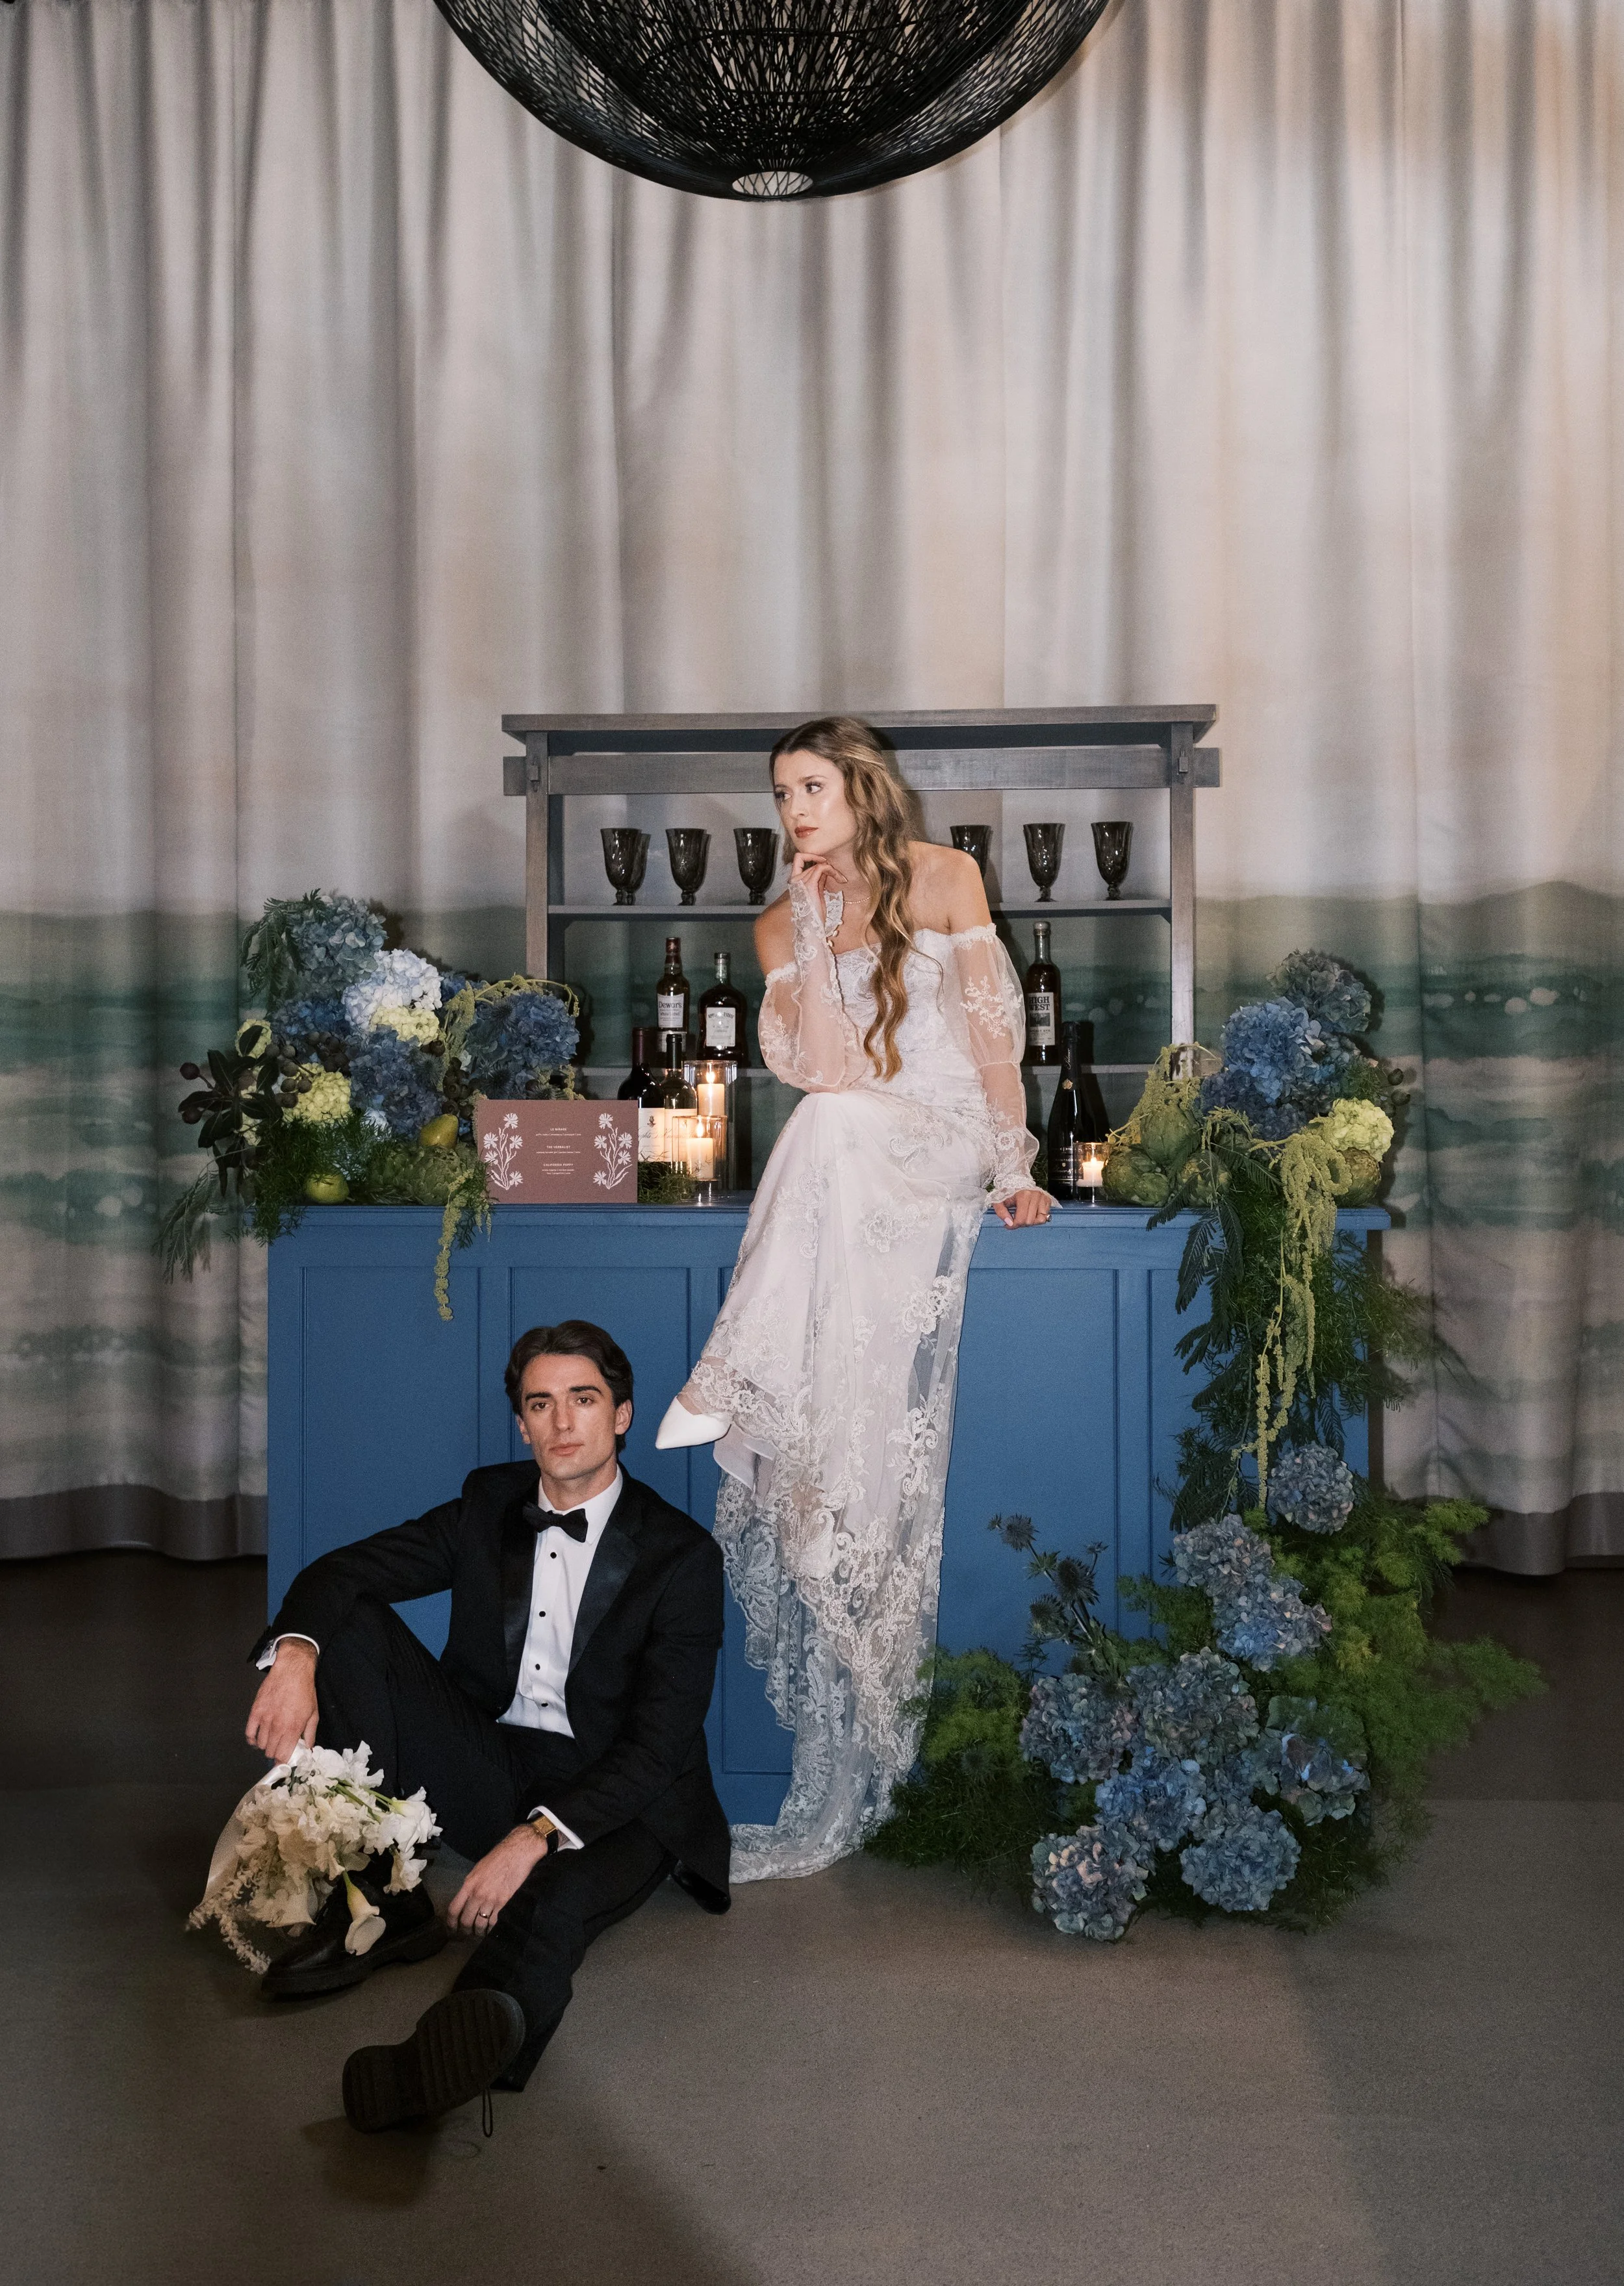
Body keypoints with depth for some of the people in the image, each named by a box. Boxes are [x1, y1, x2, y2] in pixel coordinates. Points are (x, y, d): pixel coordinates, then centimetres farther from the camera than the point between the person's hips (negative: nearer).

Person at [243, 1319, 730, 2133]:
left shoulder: (682, 1554, -9)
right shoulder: (490, 1503, 6)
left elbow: (657, 1746, -16)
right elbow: (343, 1570, 0)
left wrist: (536, 1835, -31)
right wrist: (294, 1655, -25)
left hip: (610, 1800, -5)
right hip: (485, 1773, 5)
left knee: (551, 1900, -40)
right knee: (347, 1627, -13)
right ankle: (378, 1903, -15)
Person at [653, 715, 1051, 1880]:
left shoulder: (944, 878, 7)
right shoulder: (783, 924, 13)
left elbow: (991, 1029, 4)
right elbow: (818, 1065, -1)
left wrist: (1014, 1168, -3)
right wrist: (813, 925, -4)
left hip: (946, 1151, -3)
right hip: (848, 1165, 3)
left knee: (842, 1130, -35)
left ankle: (735, 1386, -37)